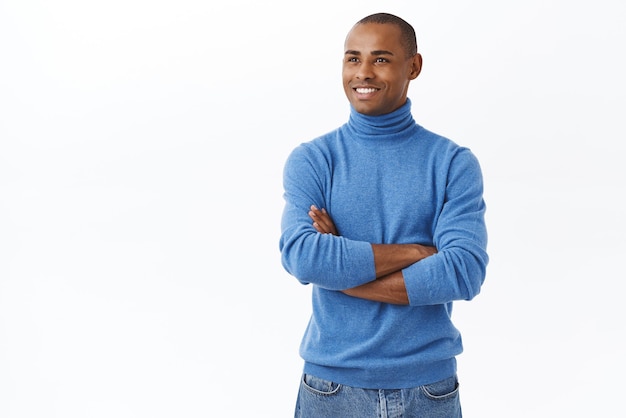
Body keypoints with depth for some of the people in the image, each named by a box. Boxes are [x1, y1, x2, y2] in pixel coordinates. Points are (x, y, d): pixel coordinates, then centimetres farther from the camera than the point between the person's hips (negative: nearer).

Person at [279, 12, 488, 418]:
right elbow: (301, 257, -18)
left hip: (429, 385, 0)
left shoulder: (454, 163, -4)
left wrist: (341, 271, -16)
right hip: (332, 385, 0)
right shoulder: (310, 160, -3)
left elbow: (465, 271, -16)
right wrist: (412, 252, -16)